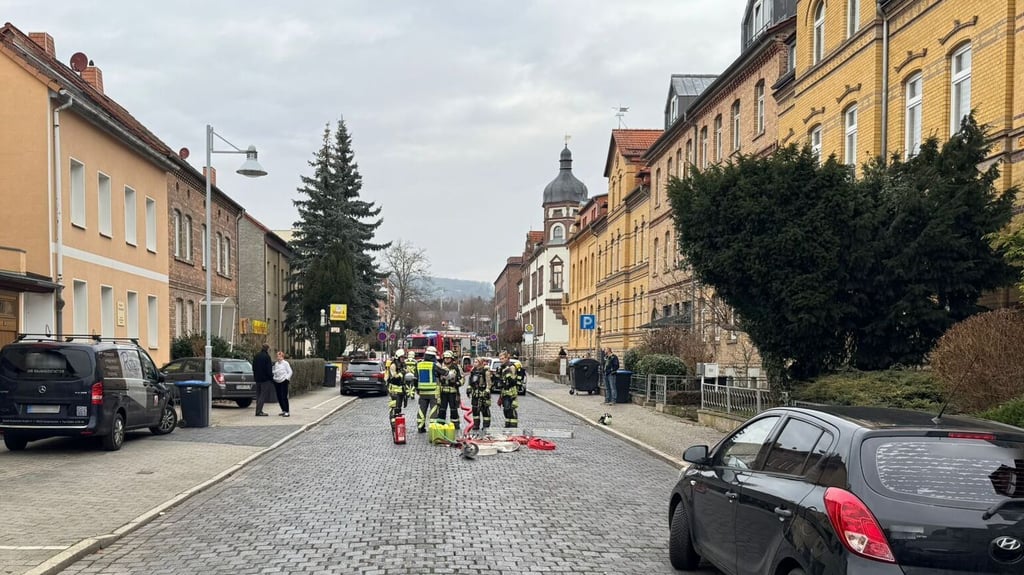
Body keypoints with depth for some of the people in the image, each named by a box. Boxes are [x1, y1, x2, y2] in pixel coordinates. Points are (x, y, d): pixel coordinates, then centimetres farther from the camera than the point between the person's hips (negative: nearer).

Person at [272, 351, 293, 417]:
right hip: (276, 382, 6)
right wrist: (274, 377, 4)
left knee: (284, 397, -11)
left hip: (283, 381, -6)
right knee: (279, 397, 7)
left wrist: (287, 378, -13)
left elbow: (290, 372, -3)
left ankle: (287, 412, -10)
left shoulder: (285, 363, -4)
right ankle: (283, 410, 19)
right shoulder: (275, 364, 12)